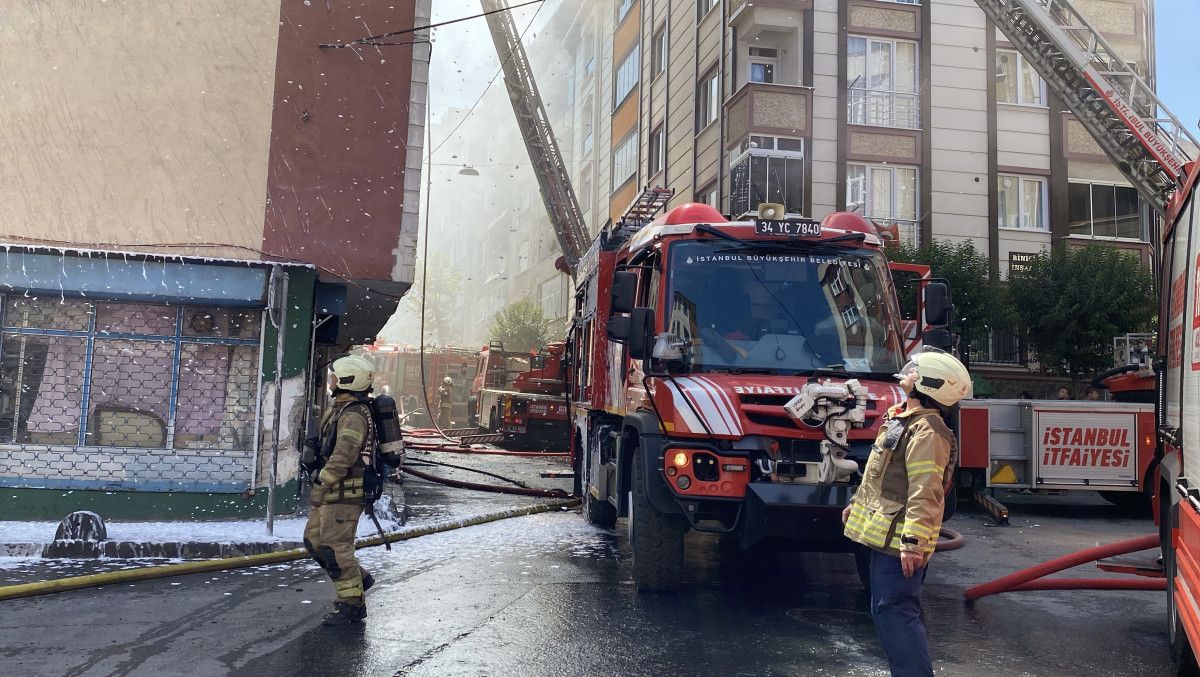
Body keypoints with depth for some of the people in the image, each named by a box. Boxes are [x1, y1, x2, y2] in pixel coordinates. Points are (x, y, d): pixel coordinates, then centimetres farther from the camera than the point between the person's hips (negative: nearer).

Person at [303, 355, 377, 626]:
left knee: (335, 546, -7)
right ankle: (359, 579, 25)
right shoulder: (339, 408, 16)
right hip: (329, 492, 10)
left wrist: (322, 481, -21)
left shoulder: (354, 415, -19)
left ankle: (352, 604, 3)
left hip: (344, 492, -10)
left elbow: (344, 456, -27)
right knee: (314, 540, 14)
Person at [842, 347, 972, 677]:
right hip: (886, 534, 11)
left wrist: (913, 542, -28)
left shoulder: (927, 430, -18)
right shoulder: (903, 420, 14)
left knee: (893, 611, -10)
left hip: (897, 539, -11)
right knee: (900, 610, 17)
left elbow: (925, 493, -25)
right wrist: (858, 503, 30)